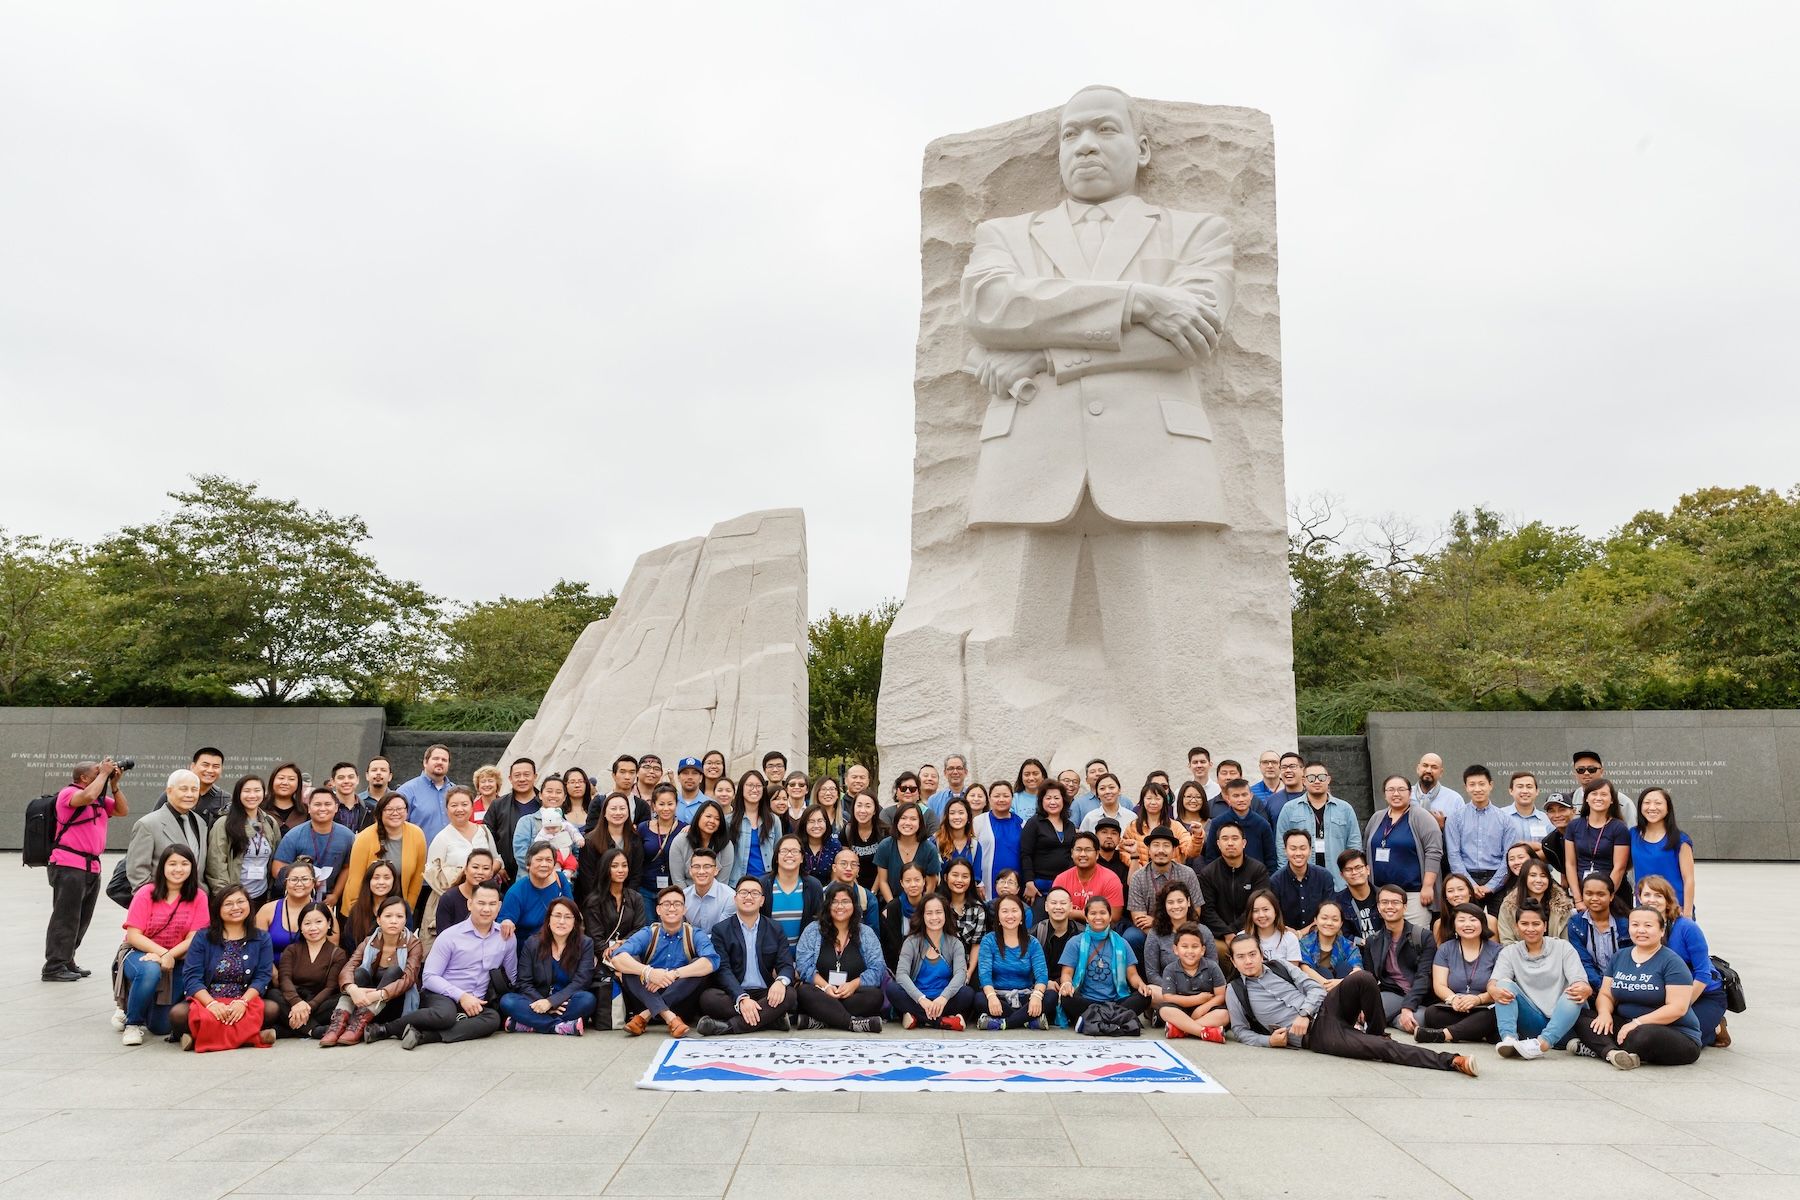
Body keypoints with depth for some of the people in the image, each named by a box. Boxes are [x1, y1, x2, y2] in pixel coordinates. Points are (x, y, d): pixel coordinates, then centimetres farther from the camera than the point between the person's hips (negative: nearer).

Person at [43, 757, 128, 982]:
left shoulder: (101, 798, 16)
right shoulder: (68, 793, -7)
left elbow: (123, 811, 13)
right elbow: (88, 796, -27)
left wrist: (114, 785, 5)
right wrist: (104, 773, -14)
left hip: (92, 866, 8)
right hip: (69, 865, -8)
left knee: (82, 919, 11)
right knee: (66, 917, -7)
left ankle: (67, 962, 20)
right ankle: (54, 968, -3)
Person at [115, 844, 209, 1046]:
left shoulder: (198, 897, -5)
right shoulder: (146, 893, -9)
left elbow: (193, 938, -9)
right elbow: (133, 935, -12)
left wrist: (168, 956, -24)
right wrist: (162, 952, -24)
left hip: (176, 961, 2)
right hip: (140, 954, -2)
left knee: (161, 1027, -2)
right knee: (150, 971, -39)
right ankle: (132, 1021, -12)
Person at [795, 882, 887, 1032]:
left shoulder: (866, 933, 10)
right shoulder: (813, 931, 9)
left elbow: (877, 969, 2)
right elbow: (803, 966, 0)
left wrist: (853, 985, -15)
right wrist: (825, 986, -16)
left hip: (853, 995, 1)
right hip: (820, 994, -1)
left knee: (875, 996, -30)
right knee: (805, 992, -33)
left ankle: (817, 1021, -29)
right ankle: (855, 1023, -36)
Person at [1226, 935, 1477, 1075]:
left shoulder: (1280, 967, 14)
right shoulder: (1235, 991, 6)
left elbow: (1315, 989, 9)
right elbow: (1240, 1030, 12)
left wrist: (1304, 1013, -11)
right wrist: (1268, 1040, -8)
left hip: (1324, 1008, 4)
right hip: (1313, 1035, -4)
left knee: (1362, 978, -26)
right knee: (1378, 1048, -26)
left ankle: (1376, 1033, -1)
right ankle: (1450, 1061, -24)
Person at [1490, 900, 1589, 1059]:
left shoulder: (1563, 947, 7)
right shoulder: (1509, 952, 9)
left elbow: (1582, 983, -6)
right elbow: (1493, 982, -7)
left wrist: (1583, 990, -32)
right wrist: (1494, 990, -33)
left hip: (1562, 1024, -1)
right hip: (1532, 1025, 1)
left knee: (1573, 994, -29)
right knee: (1505, 984, -21)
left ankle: (1541, 1044, -48)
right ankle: (1509, 1039, -43)